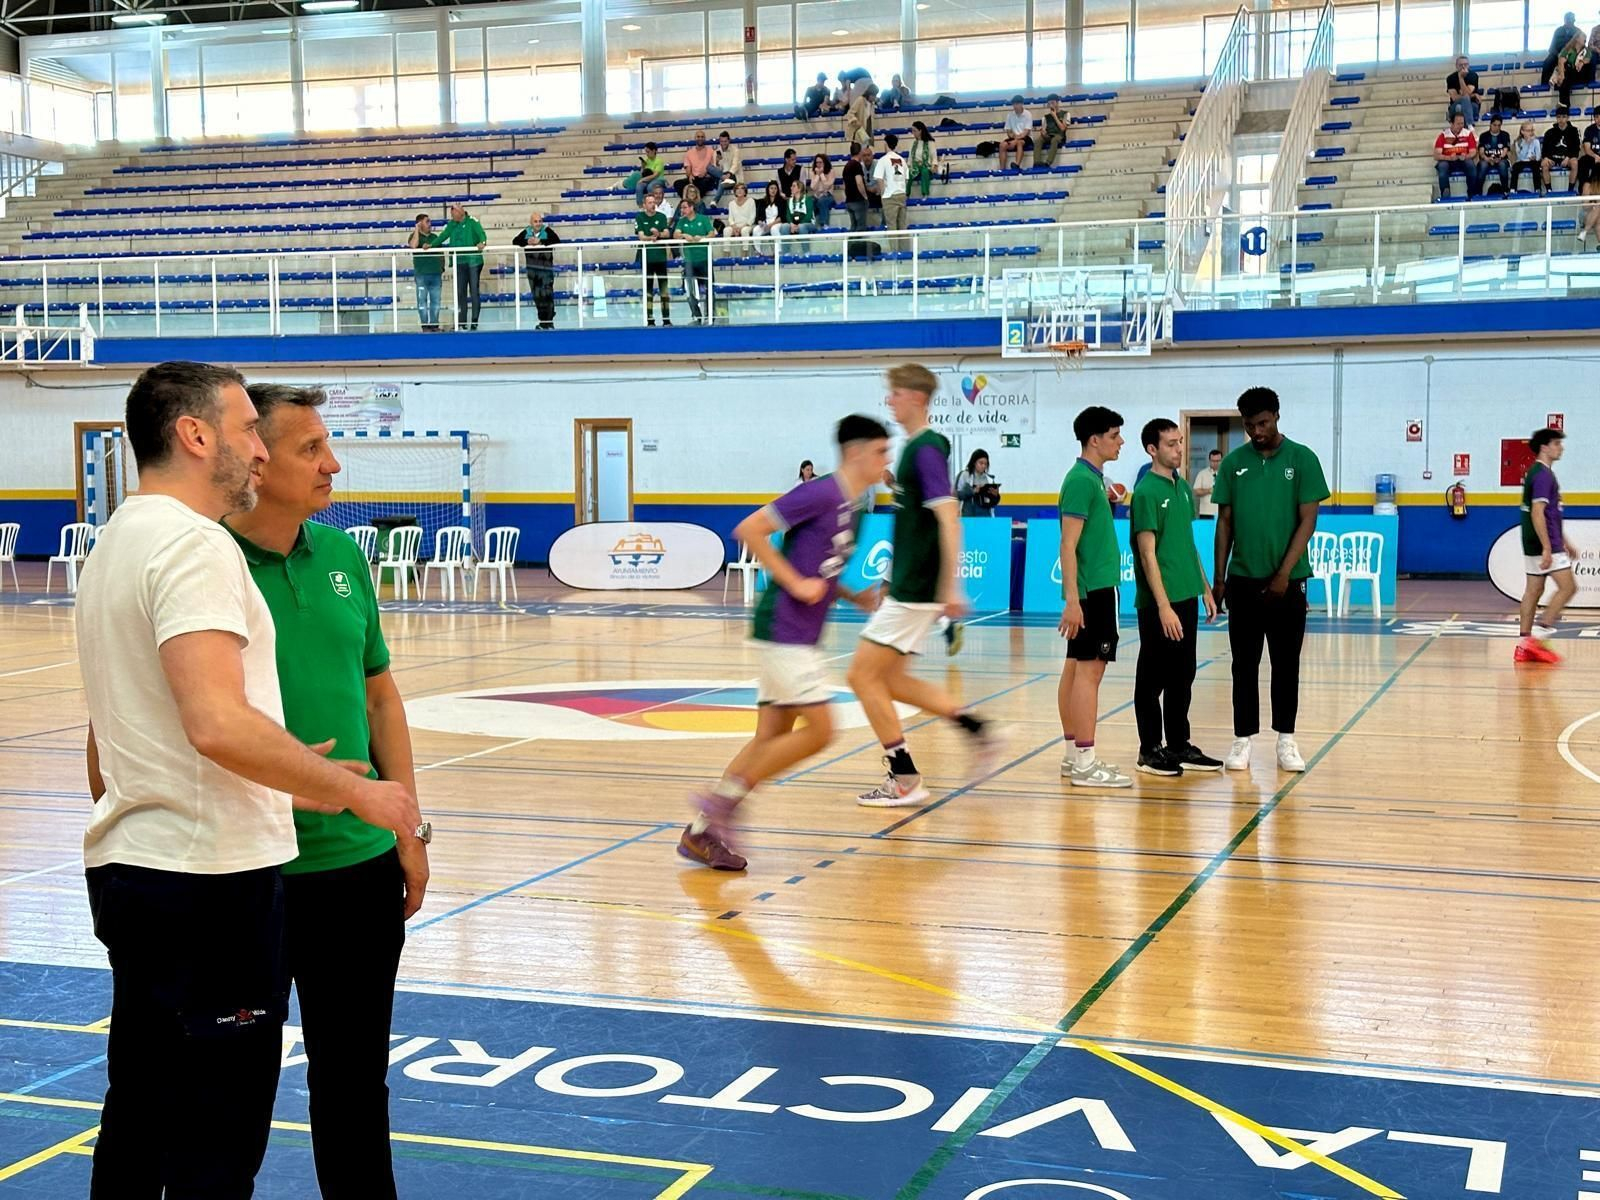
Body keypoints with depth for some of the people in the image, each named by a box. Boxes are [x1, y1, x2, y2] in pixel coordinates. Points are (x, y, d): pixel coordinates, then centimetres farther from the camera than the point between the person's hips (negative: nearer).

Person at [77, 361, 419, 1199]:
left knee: (137, 1127, 17)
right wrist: (356, 791, -18)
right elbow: (219, 724, -28)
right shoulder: (192, 543, -15)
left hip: (130, 869, 10)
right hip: (210, 878, -10)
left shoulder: (117, 544, 16)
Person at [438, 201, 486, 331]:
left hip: (473, 261, -5)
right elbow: (443, 236, 8)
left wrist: (482, 242, -39)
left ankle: (474, 321, 4)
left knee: (474, 292, -1)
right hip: (459, 262, 5)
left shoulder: (472, 221, -6)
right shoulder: (452, 224, 10)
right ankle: (461, 322, 8)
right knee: (460, 292, 5)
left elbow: (481, 233, -18)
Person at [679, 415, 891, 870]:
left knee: (773, 738, 7)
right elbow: (749, 529, -17)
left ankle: (702, 830, 11)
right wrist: (796, 583, -17)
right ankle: (722, 798, -4)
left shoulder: (853, 507, 15)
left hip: (802, 637, 9)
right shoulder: (819, 493, -13)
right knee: (819, 730, -11)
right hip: (783, 629, -9)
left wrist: (854, 597, 9)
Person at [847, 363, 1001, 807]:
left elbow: (949, 520, -23)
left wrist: (950, 588, -28)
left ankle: (904, 780, 2)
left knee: (863, 674, -5)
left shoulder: (926, 450, -15)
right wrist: (890, 581, 26)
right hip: (906, 586, 10)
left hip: (916, 591, -10)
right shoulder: (914, 447, 14)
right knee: (889, 680, 15)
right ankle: (977, 728, 16)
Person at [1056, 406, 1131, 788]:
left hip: (1096, 587, 10)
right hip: (1091, 589, -10)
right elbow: (1068, 546, -19)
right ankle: (1085, 763, -9)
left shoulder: (1093, 478, 15)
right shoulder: (1081, 480, -14)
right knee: (1089, 669, -9)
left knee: (1076, 668, 11)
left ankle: (1073, 754, 17)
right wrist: (1073, 599, -22)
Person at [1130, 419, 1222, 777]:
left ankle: (1179, 745, 23)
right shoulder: (1147, 492, -12)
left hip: (1187, 597, 8)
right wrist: (1163, 606, -20)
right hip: (1158, 603, -8)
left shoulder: (1183, 487, 11)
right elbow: (1148, 554, -16)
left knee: (1182, 676, 14)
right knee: (1153, 678, 2)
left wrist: (1205, 589, 16)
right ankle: (1150, 750, 10)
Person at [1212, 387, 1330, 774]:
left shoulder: (1302, 459, -3)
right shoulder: (1234, 463, 4)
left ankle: (1286, 741, 14)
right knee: (1244, 664, 6)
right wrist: (1218, 579, 3)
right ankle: (1243, 740, 12)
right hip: (1243, 580, 2)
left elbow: (1307, 520, -6)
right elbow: (1224, 522, 7)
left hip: (1287, 581, -2)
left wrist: (1284, 574, -13)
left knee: (1286, 664, 6)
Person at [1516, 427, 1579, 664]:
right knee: (1568, 587, -7)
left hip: (1534, 545, 10)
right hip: (1544, 544, -10)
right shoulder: (1543, 475, -15)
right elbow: (1537, 513, -22)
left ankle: (1524, 646, 9)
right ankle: (1540, 638, -9)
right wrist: (1547, 548, -25)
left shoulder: (1538, 473, 18)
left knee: (1533, 590, 9)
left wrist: (1565, 541, 27)